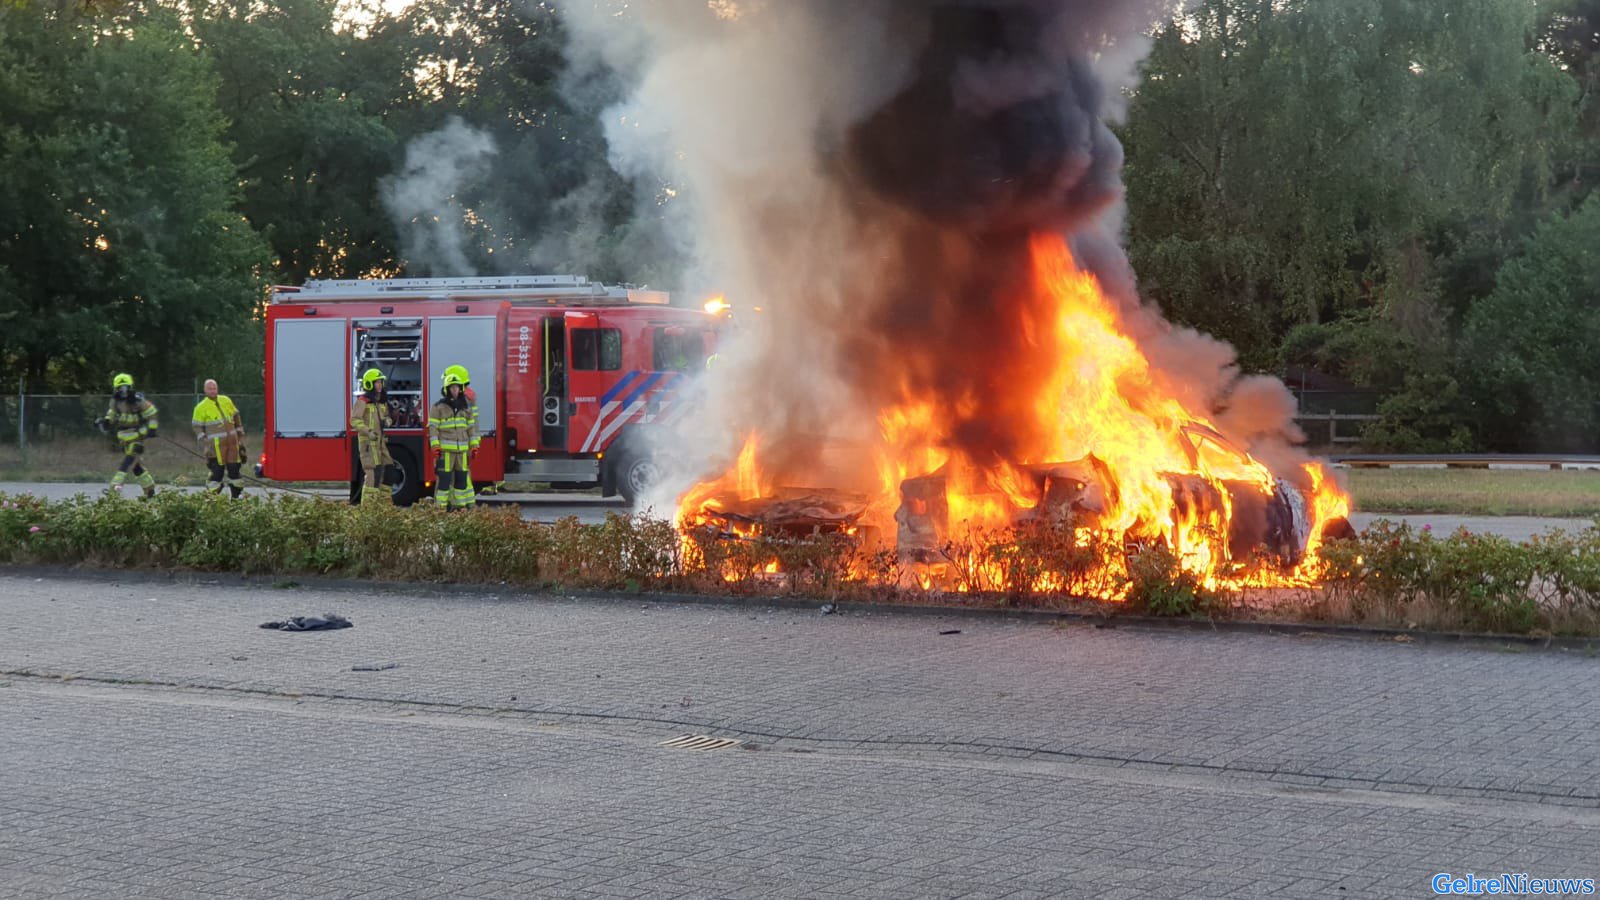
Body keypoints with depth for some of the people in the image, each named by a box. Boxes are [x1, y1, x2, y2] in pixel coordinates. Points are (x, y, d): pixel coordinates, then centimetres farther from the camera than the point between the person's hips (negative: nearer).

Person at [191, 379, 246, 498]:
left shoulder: (226, 401, 11)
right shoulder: (201, 408, -2)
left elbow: (236, 418, 20)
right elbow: (197, 427, 0)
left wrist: (240, 435, 17)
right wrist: (205, 443, -9)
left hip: (232, 442, 5)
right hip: (216, 445, -5)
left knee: (234, 469, 9)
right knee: (217, 471, -8)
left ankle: (237, 496, 18)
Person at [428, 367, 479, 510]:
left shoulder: (466, 407, 13)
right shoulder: (438, 407, -1)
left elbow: (471, 427, 17)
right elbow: (433, 427, -4)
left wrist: (474, 445, 11)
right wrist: (435, 447, -11)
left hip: (462, 450, 5)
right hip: (445, 449, -5)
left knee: (462, 477, 7)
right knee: (444, 478, -5)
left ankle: (461, 504, 14)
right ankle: (442, 506, -1)